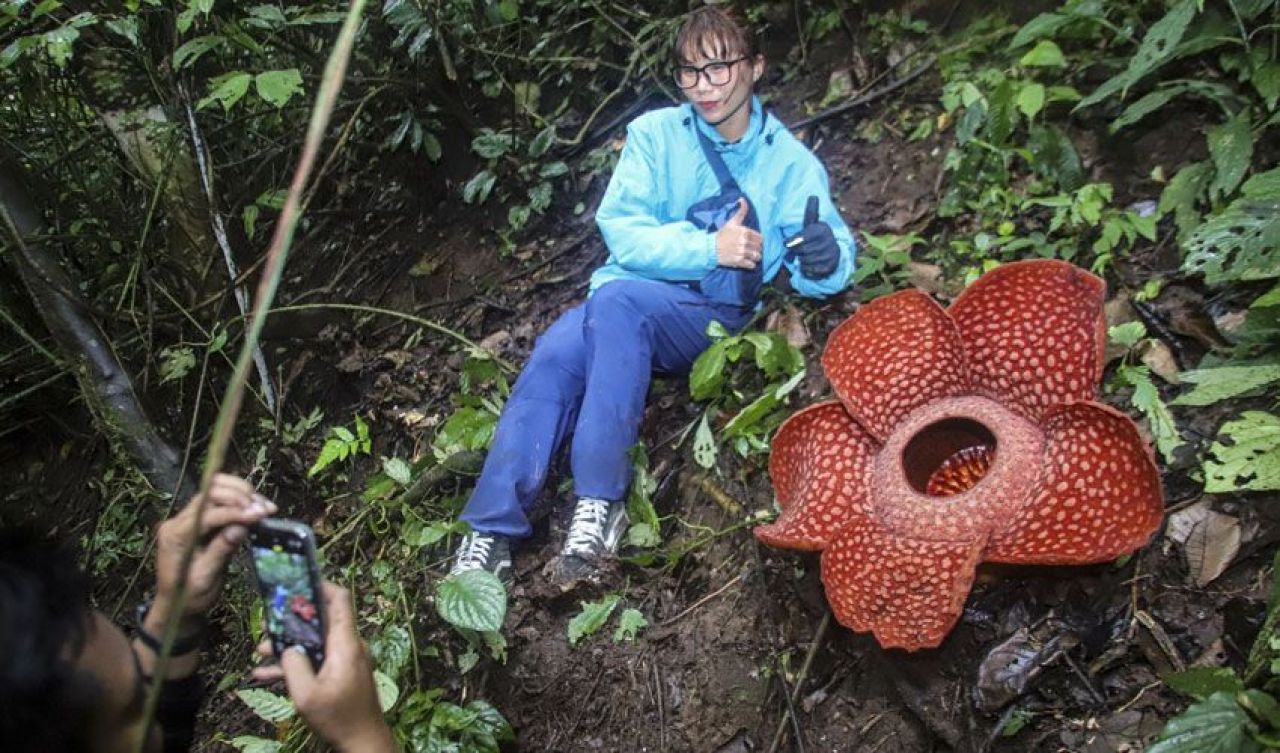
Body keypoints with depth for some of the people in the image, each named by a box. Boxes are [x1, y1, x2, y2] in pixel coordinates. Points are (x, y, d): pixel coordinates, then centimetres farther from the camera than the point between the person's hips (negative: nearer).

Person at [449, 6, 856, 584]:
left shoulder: (791, 162, 5)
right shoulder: (656, 133, 6)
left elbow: (819, 273, -2)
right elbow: (622, 232, -5)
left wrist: (824, 262, -27)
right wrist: (710, 247, -18)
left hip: (717, 318, -2)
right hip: (628, 303, 2)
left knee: (619, 298, -34)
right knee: (556, 353, -30)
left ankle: (601, 501, -34)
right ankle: (491, 533, -30)